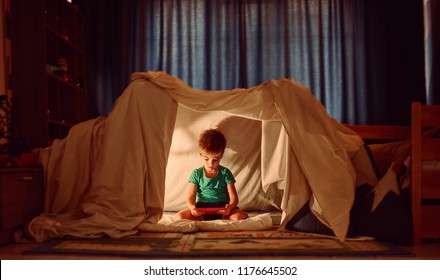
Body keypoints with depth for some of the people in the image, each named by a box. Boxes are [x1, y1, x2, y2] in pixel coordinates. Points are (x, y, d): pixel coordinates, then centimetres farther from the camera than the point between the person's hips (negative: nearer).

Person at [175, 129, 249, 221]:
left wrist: (230, 207, -25)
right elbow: (190, 197, 2)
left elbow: (234, 197, 0)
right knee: (179, 216, -26)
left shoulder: (225, 173, 5)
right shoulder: (196, 174, 7)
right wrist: (192, 207, -24)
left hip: (222, 209, 0)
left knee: (242, 216, -30)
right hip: (202, 209, 1)